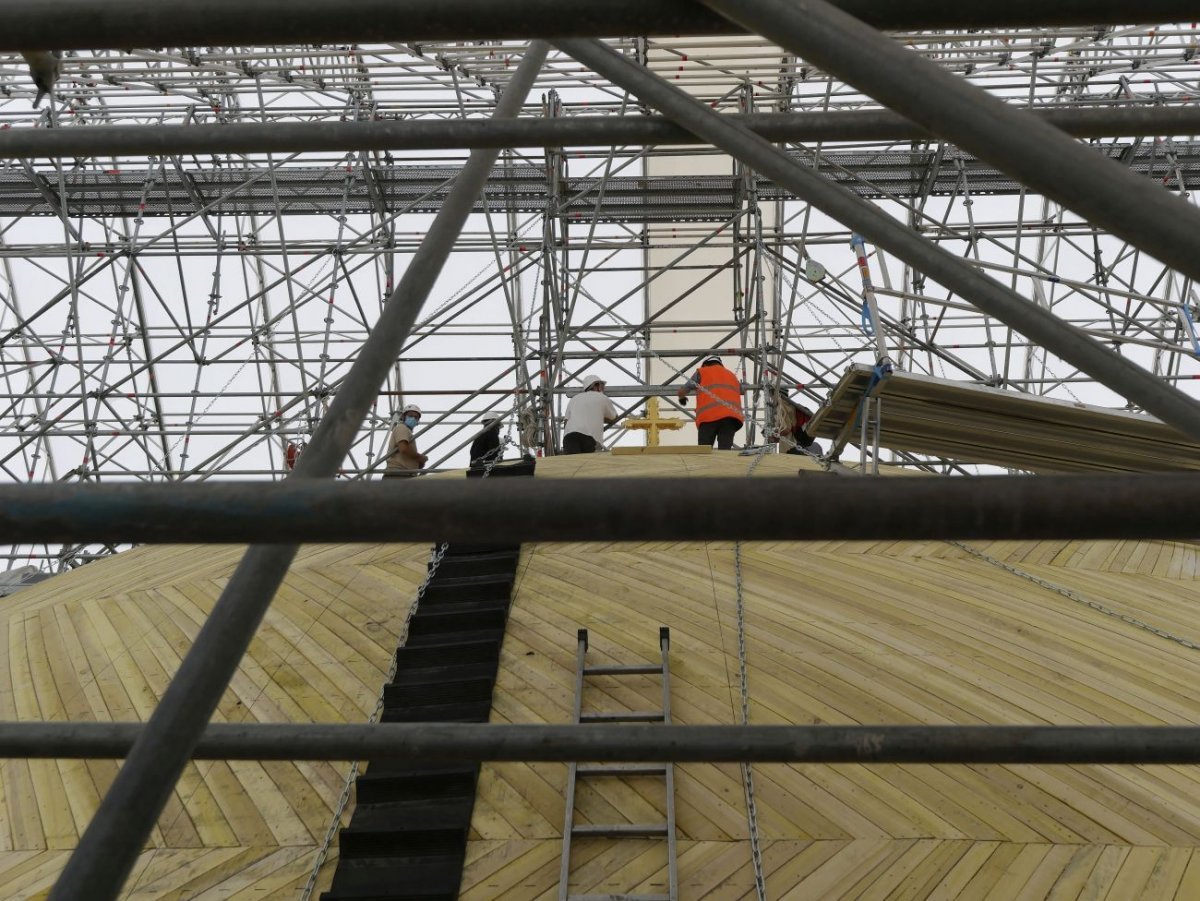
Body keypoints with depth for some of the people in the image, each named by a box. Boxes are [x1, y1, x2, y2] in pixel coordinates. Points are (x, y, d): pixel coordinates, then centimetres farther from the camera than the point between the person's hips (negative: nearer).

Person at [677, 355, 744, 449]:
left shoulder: (702, 372, 21)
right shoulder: (732, 376, 32)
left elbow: (681, 392, 28)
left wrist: (682, 398, 51)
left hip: (709, 416, -3)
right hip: (731, 416, 3)